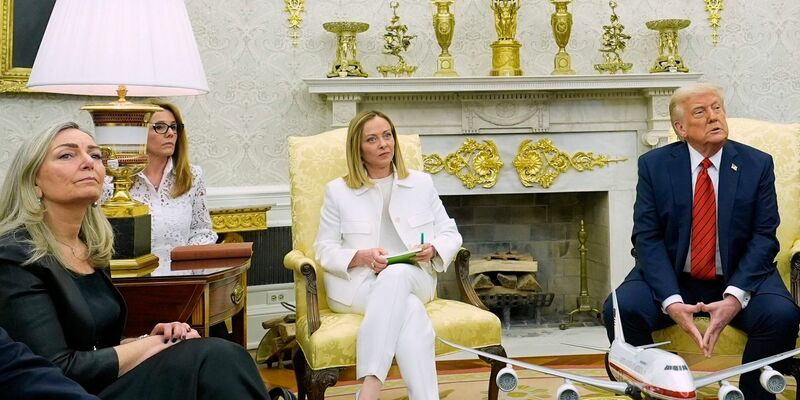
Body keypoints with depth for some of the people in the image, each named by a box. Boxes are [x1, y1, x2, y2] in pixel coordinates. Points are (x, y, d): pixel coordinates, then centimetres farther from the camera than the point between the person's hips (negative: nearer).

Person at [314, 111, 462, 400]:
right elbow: (325, 250, 4)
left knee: (397, 273, -38)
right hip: (356, 283, -1)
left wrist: (433, 249, -11)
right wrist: (362, 257, -16)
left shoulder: (422, 183, 13)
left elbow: (450, 234, 13)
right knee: (411, 312, -35)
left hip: (412, 280, 1)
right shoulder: (337, 190, 8)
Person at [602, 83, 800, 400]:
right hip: (670, 278, 0)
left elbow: (764, 236, -5)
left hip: (739, 277, 1)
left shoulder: (758, 164, 0)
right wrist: (671, 301, -23)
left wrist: (736, 296, -21)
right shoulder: (653, 165, -2)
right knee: (621, 310, -26)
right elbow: (647, 237, -8)